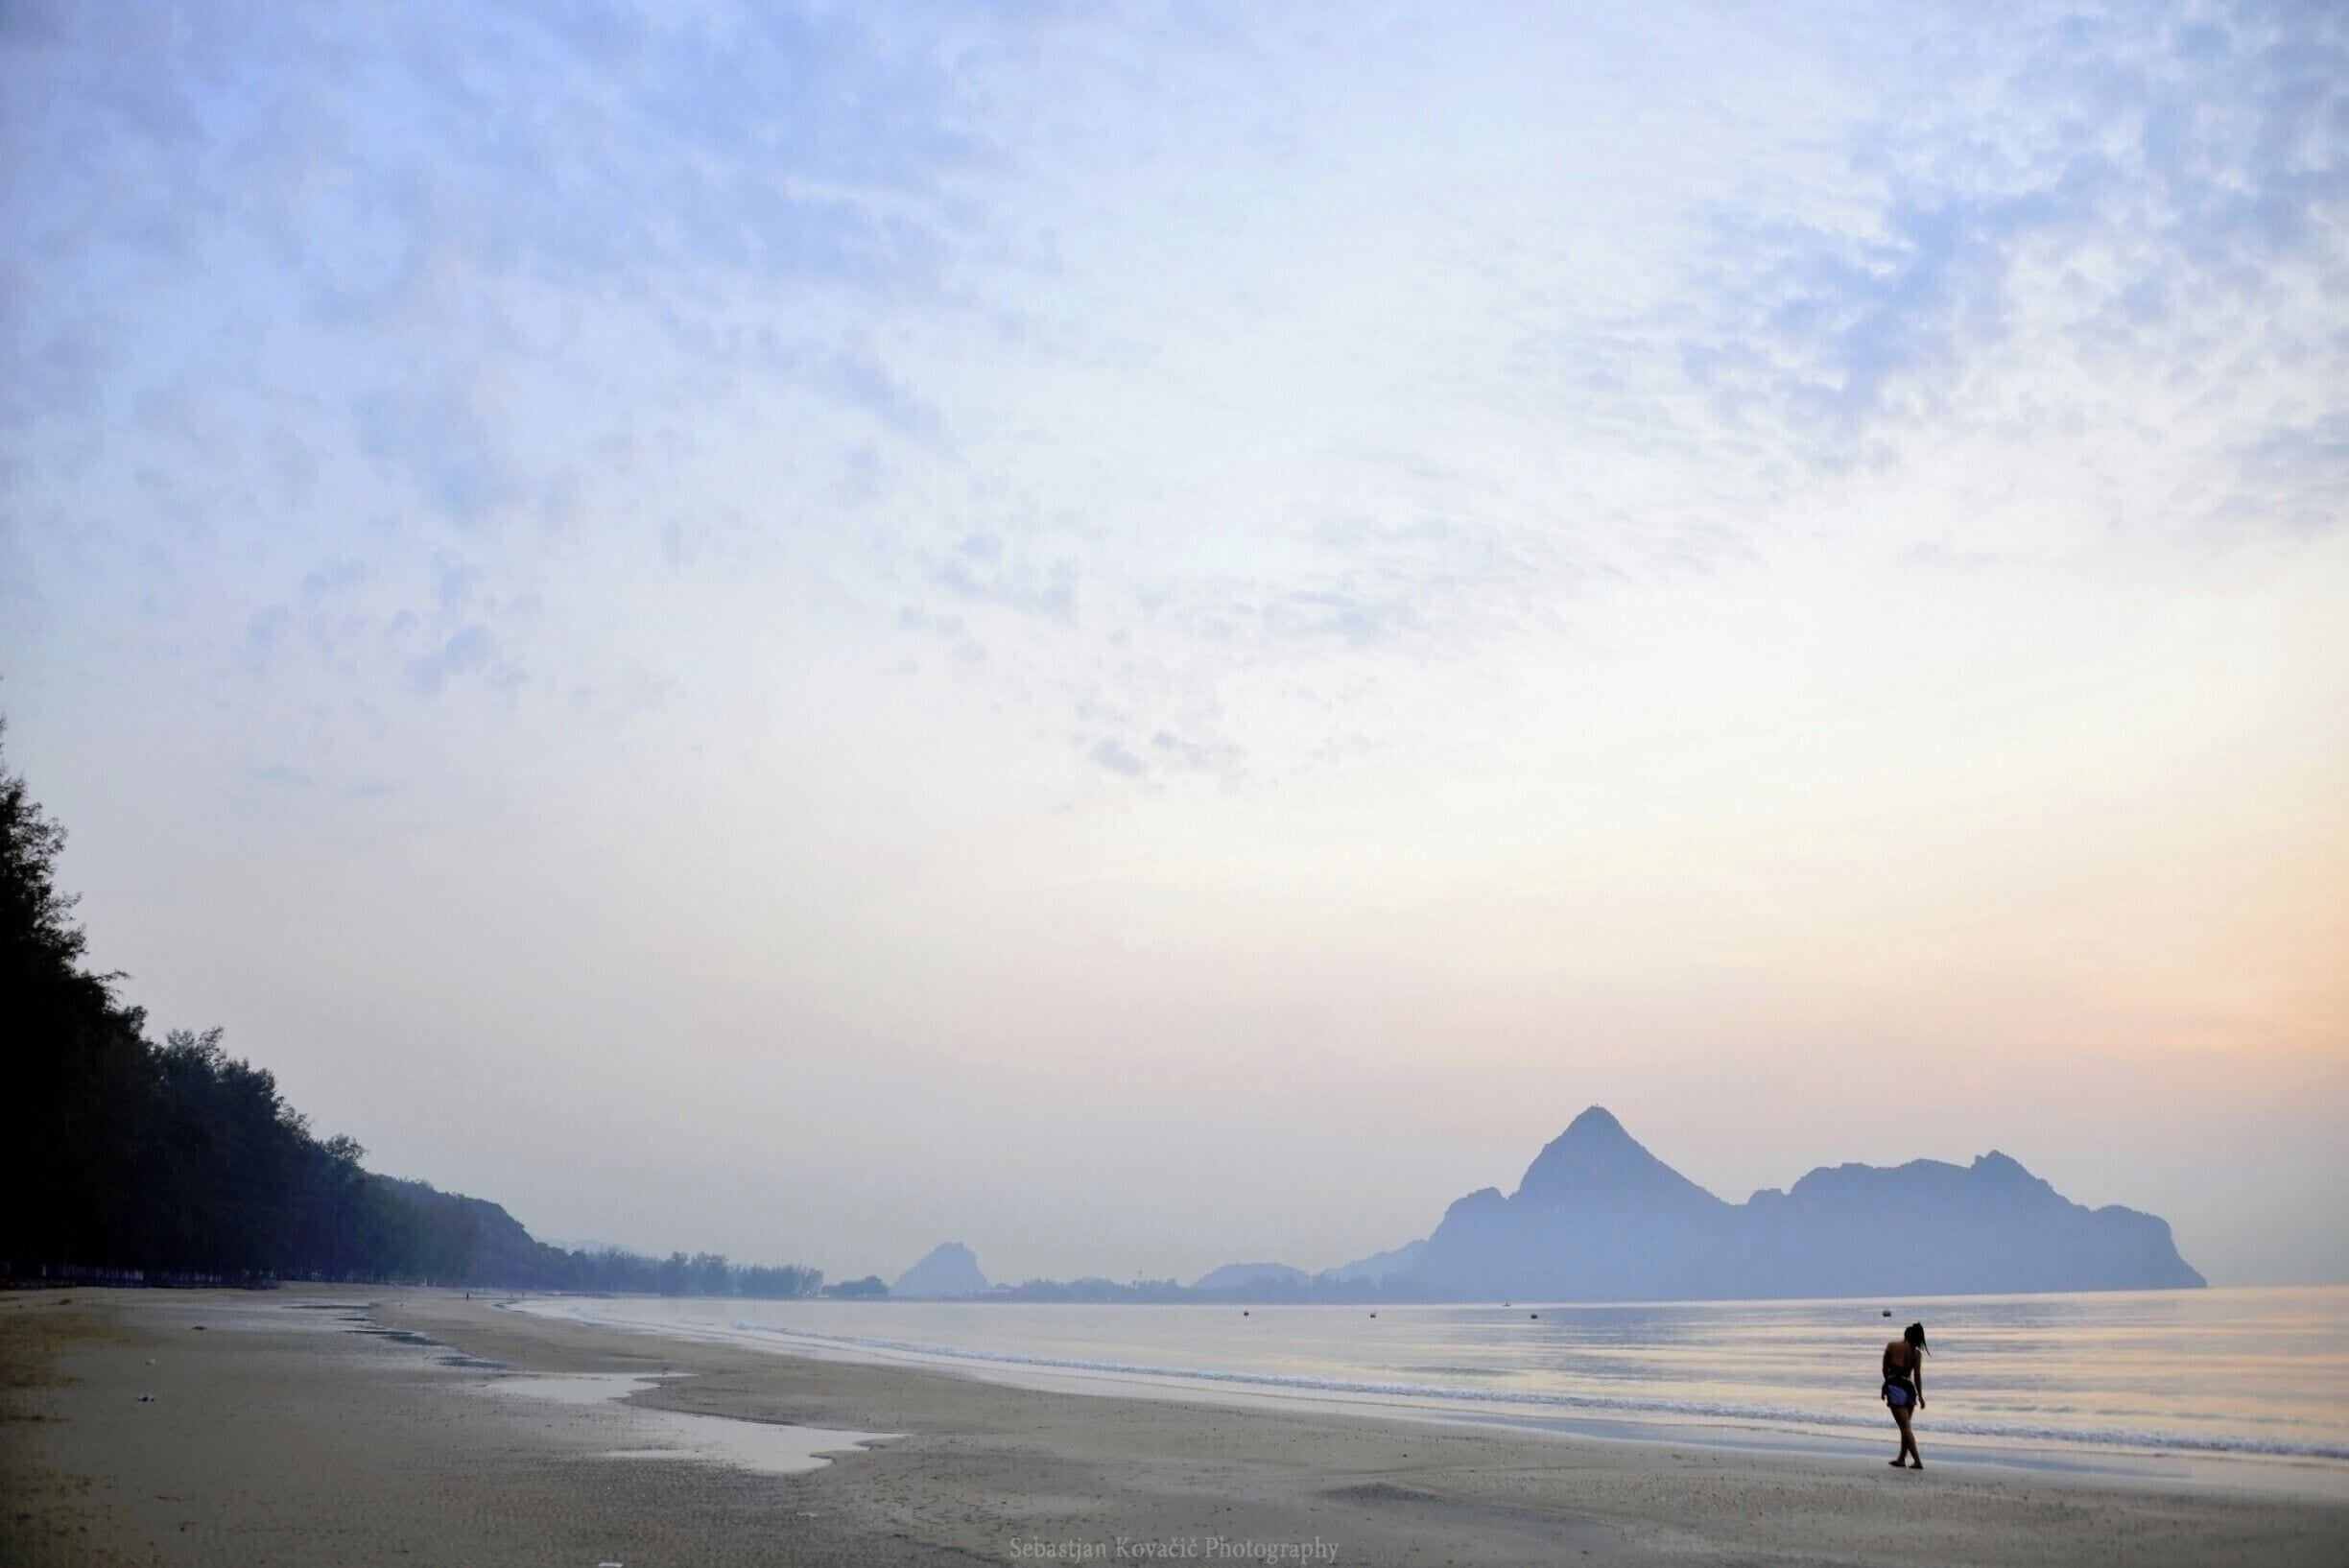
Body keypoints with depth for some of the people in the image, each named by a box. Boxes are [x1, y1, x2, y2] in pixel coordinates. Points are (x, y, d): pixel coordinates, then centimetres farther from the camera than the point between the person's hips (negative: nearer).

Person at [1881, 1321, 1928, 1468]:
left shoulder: (1891, 1346, 1)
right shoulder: (1916, 1352, 2)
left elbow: (1885, 1369, 4)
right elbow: (1917, 1375, -3)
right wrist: (1920, 1396, 1)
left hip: (1894, 1386, -3)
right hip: (1909, 1387, 3)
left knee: (1904, 1427, -3)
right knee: (1906, 1426, 18)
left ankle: (1918, 1461, -10)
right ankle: (1902, 1459, 23)